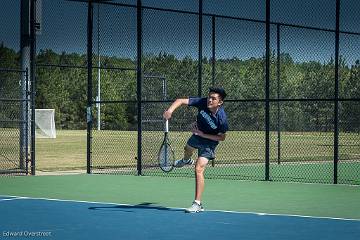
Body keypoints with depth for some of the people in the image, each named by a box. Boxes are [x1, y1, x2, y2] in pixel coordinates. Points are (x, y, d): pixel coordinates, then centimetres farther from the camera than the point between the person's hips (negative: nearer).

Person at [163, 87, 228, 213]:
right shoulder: (202, 103, -29)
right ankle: (186, 160, 79)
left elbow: (222, 137, -20)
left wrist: (203, 134, -27)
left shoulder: (221, 118, -36)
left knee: (199, 169, -19)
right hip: (197, 135, 6)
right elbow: (181, 100, -29)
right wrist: (170, 109, -48)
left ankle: (198, 204, -12)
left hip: (209, 142, -6)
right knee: (187, 149, 38)